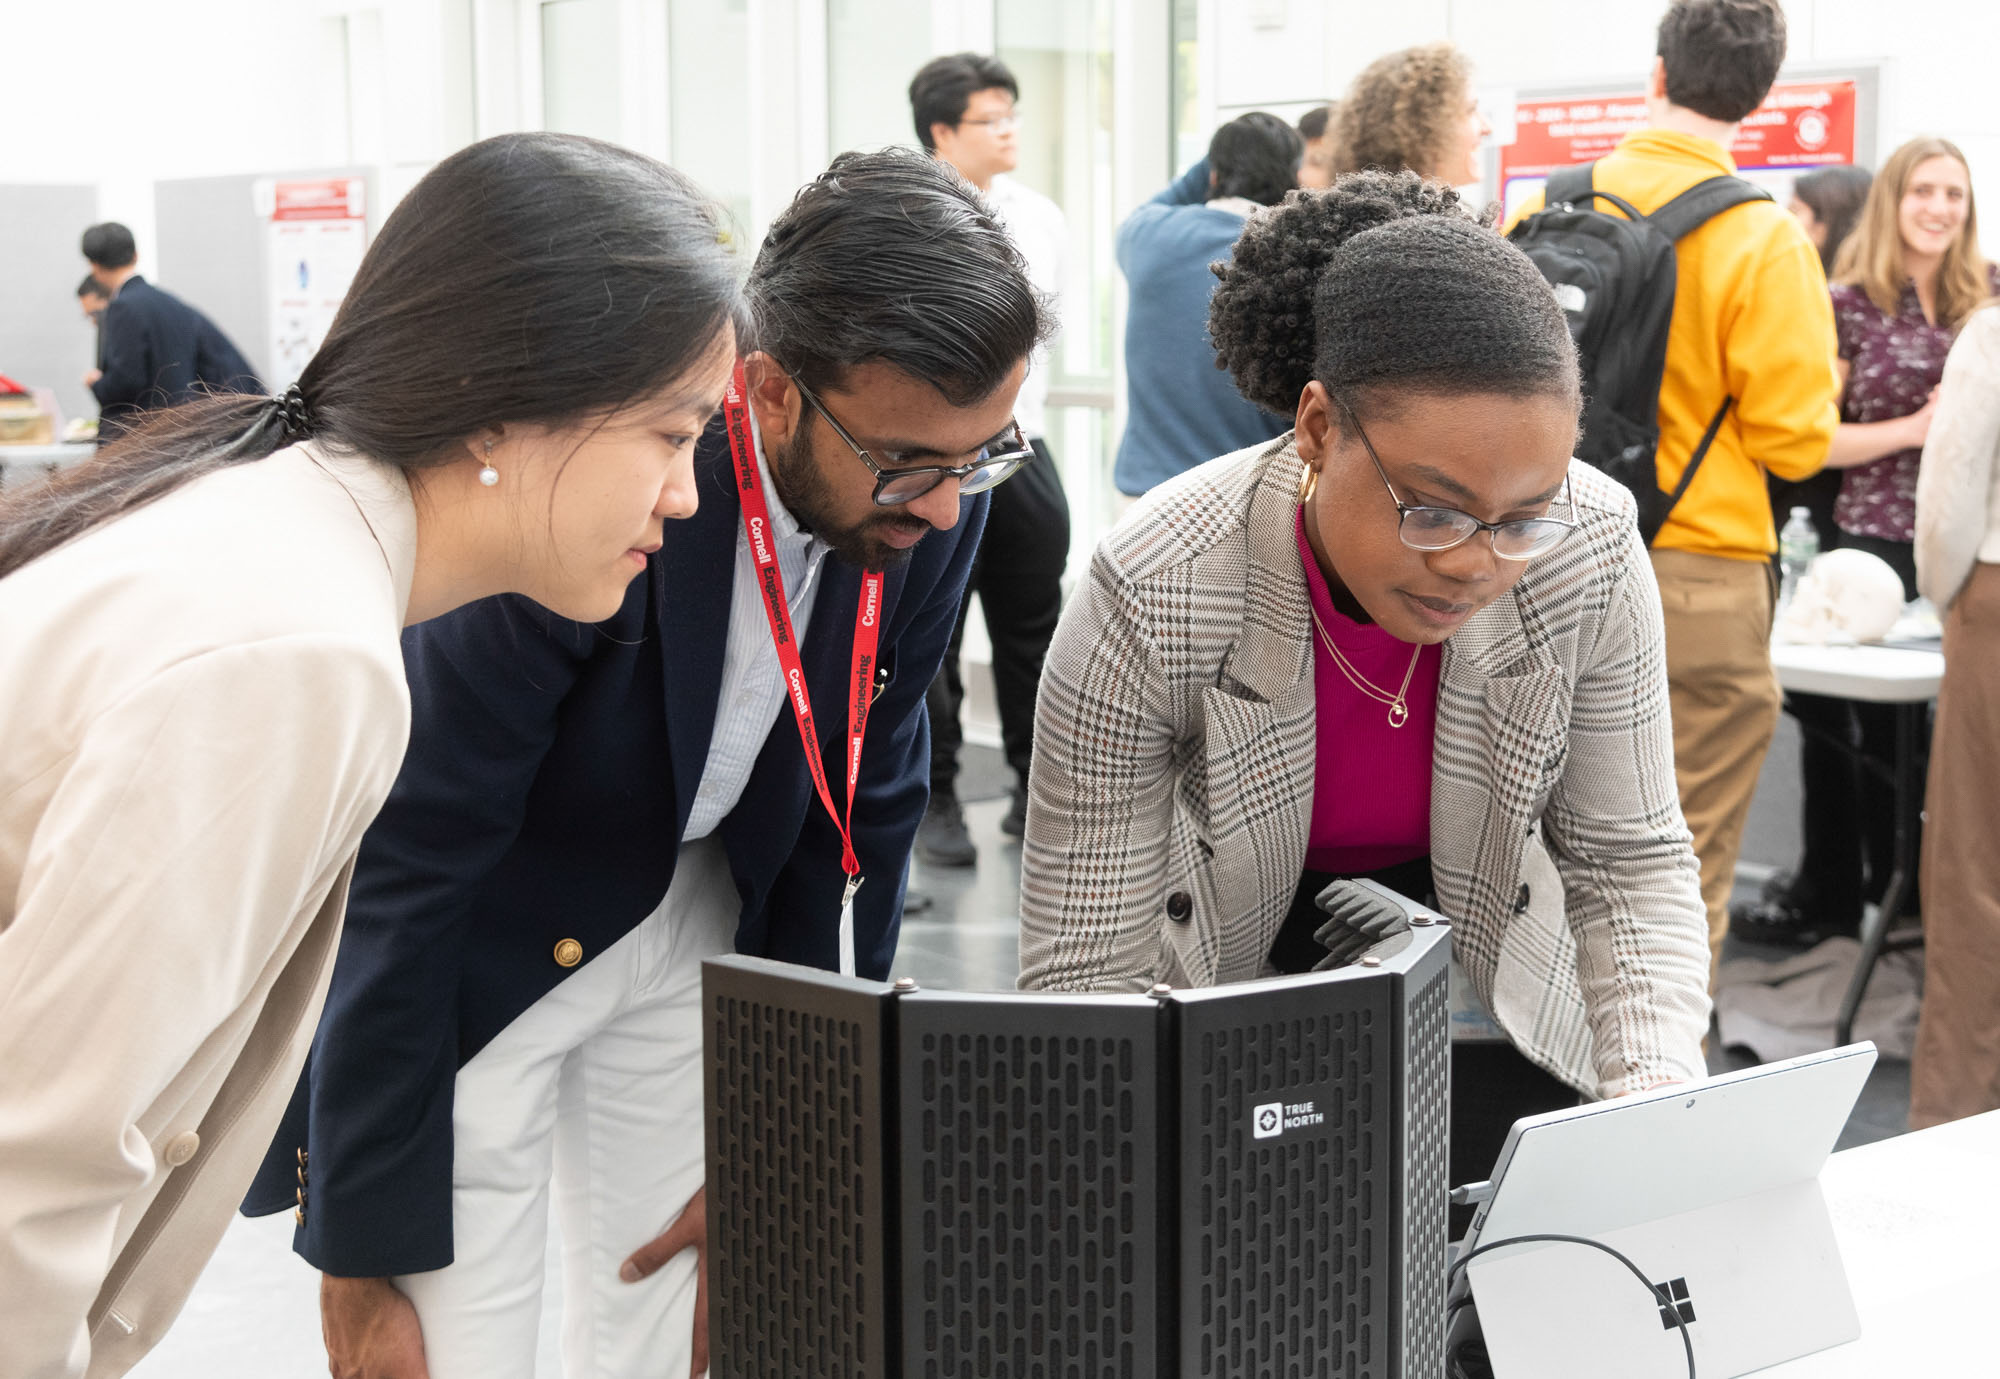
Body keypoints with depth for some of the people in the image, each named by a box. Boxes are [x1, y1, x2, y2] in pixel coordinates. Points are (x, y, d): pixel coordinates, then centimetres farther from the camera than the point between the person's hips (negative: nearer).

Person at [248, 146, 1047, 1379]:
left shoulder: (933, 503, -14)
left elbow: (863, 810, -2)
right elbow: (399, 865, -26)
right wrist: (362, 1258, -20)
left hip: (701, 926, 5)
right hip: (470, 950, -5)